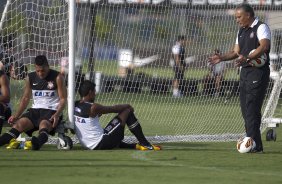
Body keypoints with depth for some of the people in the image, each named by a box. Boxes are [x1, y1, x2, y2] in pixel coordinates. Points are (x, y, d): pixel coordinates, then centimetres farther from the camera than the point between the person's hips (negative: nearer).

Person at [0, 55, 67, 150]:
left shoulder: (57, 77, -4)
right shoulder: (30, 78, 9)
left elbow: (63, 99, -5)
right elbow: (25, 98, 16)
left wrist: (57, 114, -22)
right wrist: (16, 115, 4)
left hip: (52, 111, -5)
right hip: (35, 110, 5)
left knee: (44, 124, -37)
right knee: (19, 123, -22)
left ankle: (37, 142, -69)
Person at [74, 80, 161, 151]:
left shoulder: (75, 106, 5)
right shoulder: (93, 108, -16)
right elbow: (114, 109, -4)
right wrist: (127, 106, 13)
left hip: (91, 147, 8)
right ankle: (145, 144, 4)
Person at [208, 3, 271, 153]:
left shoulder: (261, 28, -8)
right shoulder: (241, 31, 19)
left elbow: (264, 46, -24)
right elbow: (236, 52, 21)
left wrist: (247, 58, -36)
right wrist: (221, 58, 4)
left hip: (258, 72, -9)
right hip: (245, 72, 9)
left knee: (252, 108, -14)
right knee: (245, 108, 7)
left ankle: (255, 145, -14)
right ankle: (254, 144, 11)